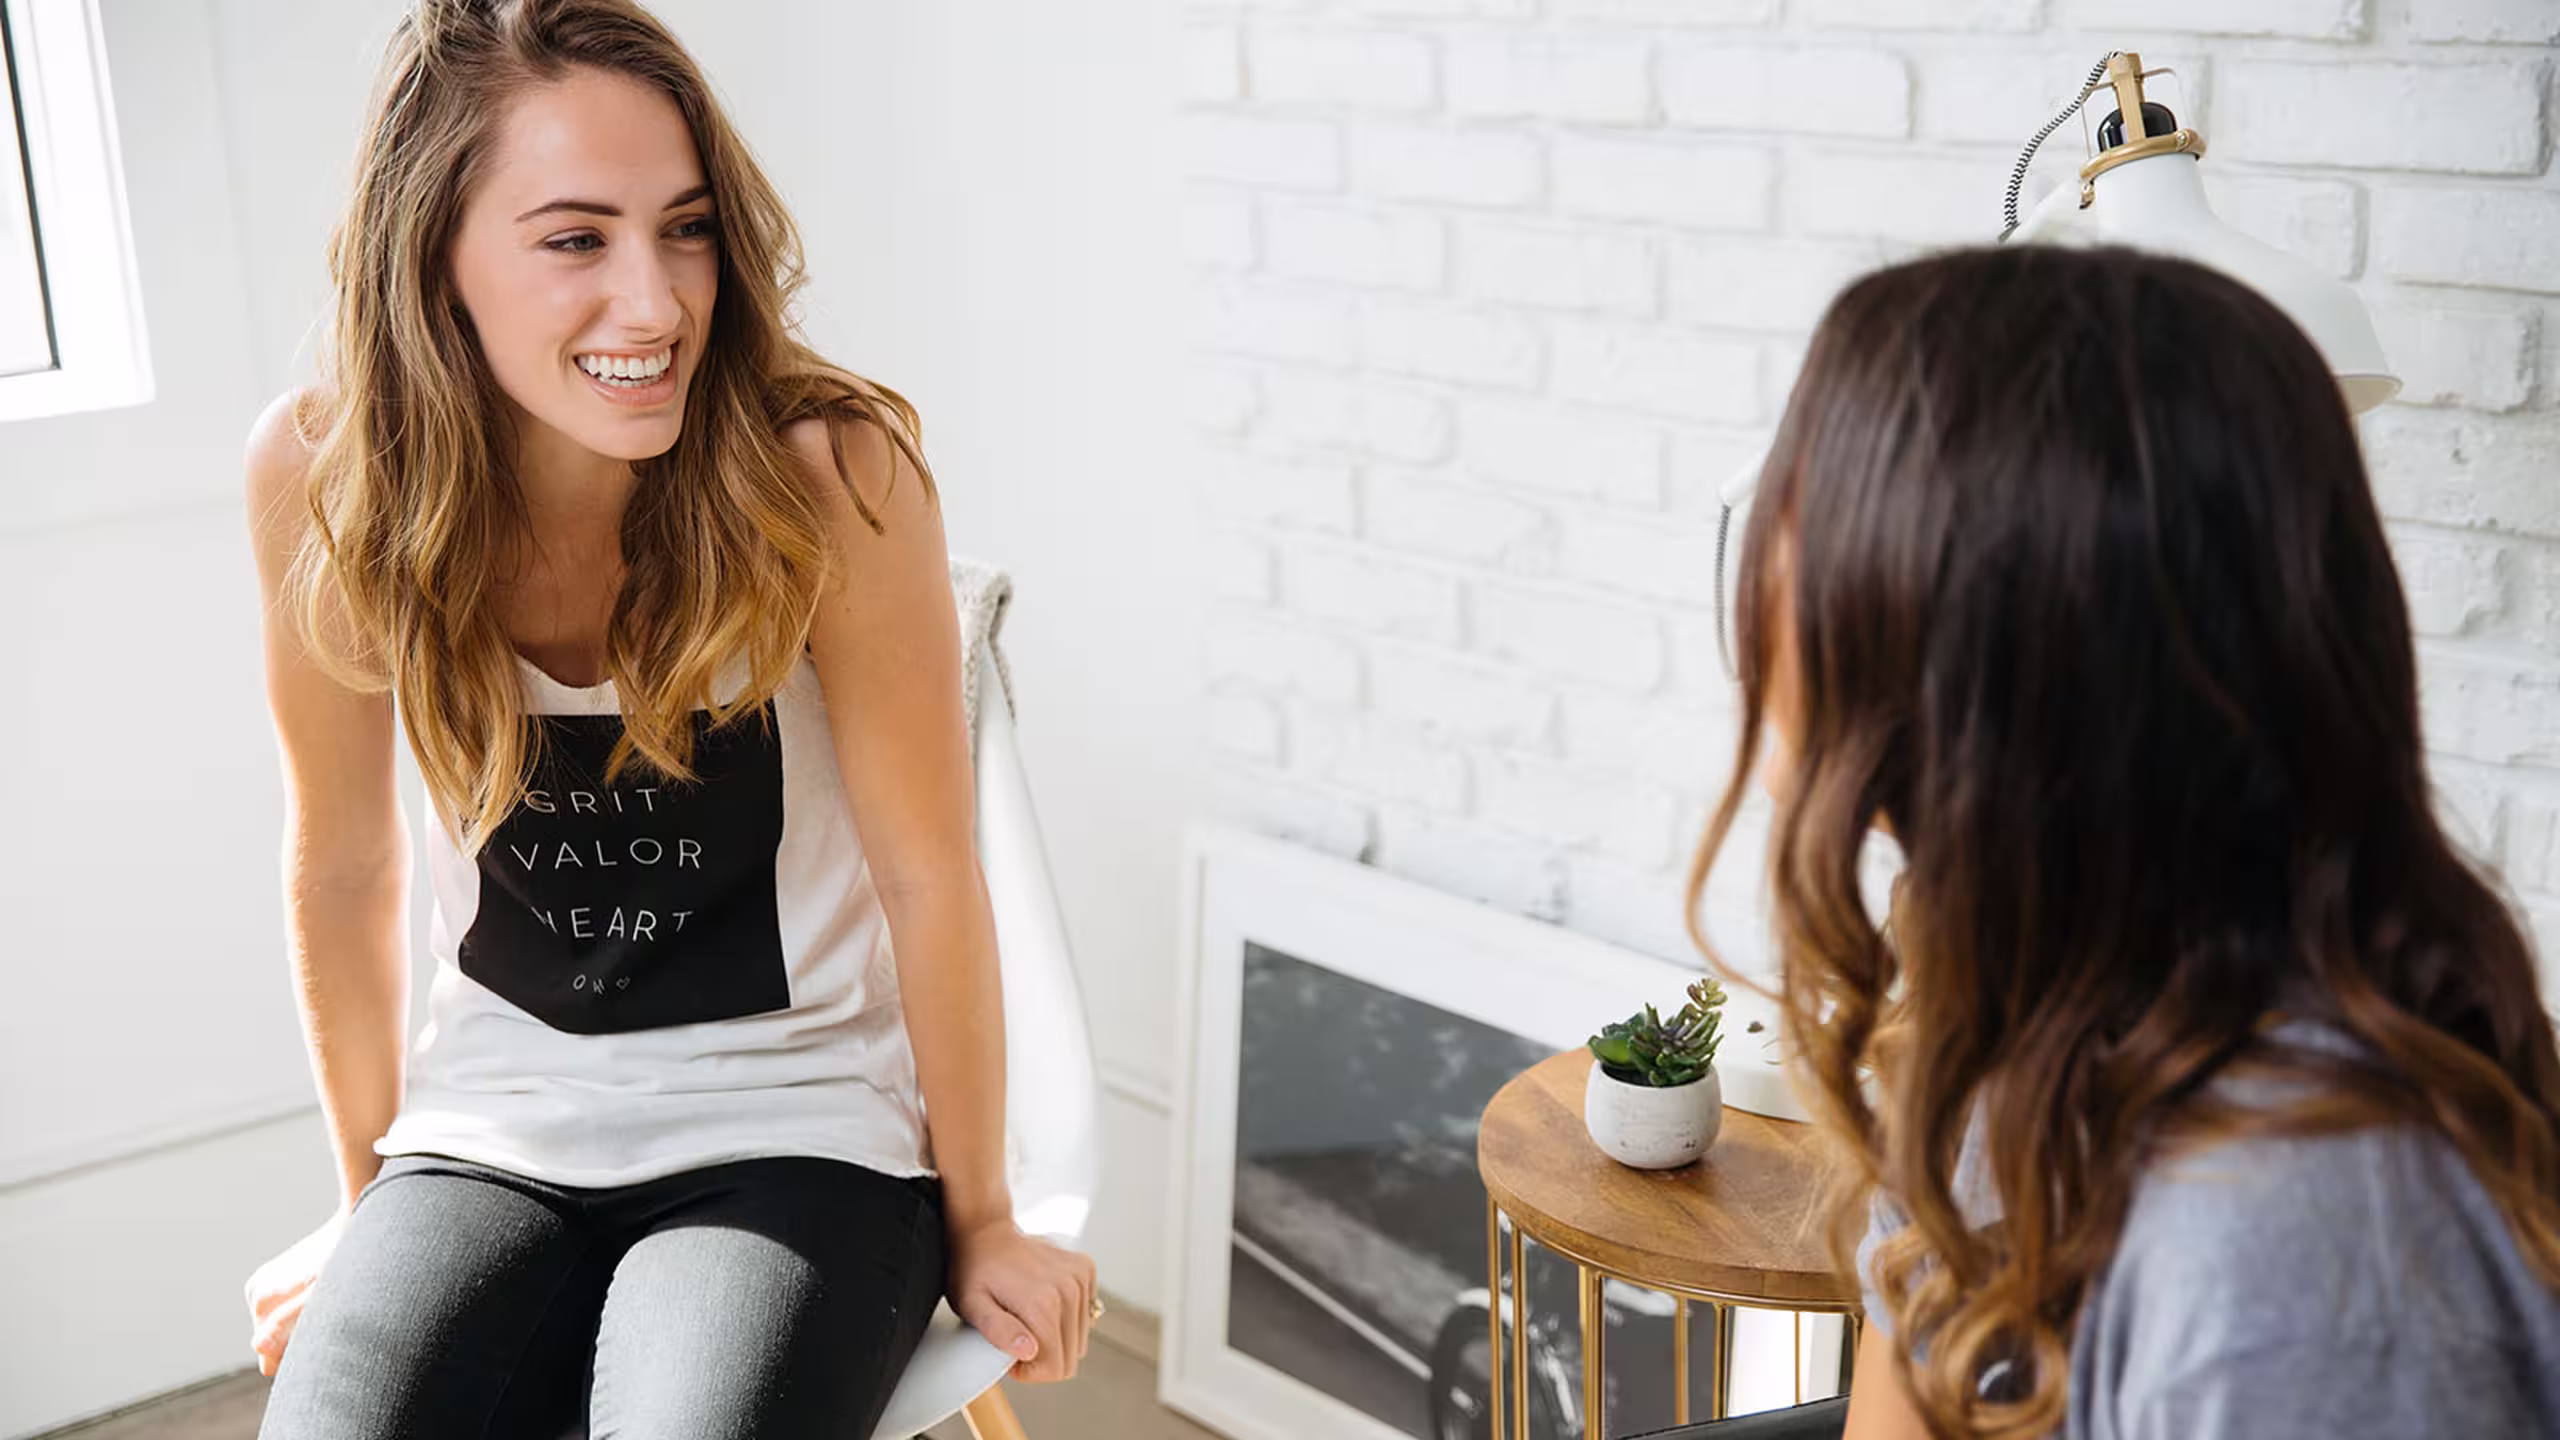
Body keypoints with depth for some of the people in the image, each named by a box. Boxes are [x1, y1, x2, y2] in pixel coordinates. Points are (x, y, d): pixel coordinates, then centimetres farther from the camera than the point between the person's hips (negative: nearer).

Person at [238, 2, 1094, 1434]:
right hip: (493, 1131, 3)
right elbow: (345, 857, 2)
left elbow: (929, 876, -12)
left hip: (792, 1128, -2)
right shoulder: (326, 476, -12)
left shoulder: (829, 473, -21)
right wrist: (371, 1197, 13)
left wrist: (978, 1218, -1)